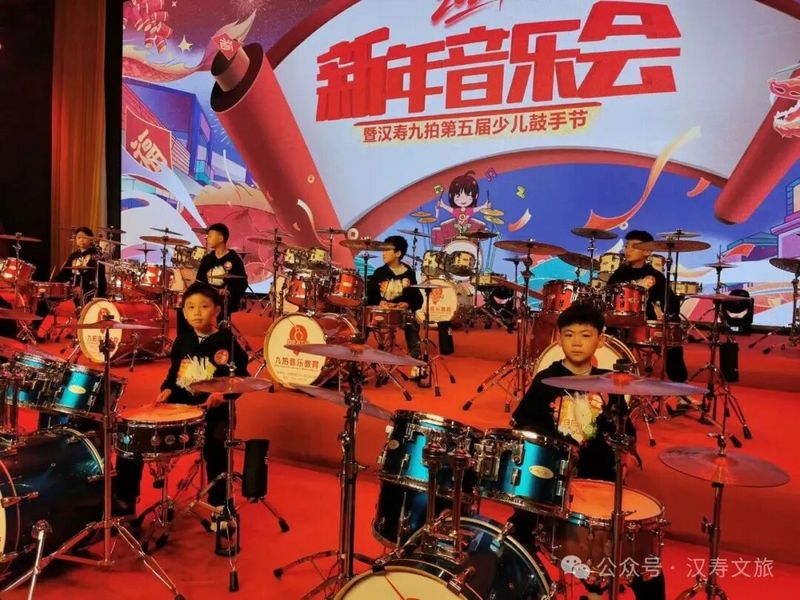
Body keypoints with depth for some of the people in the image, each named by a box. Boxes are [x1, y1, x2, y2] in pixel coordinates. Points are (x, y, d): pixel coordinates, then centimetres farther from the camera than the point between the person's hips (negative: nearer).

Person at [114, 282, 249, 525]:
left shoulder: (227, 341, -5)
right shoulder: (182, 341, 13)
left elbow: (241, 379, -5)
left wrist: (223, 394, -23)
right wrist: (166, 389, 2)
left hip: (213, 412, -5)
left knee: (215, 446, -34)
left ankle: (220, 508, -11)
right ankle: (124, 501, 13)